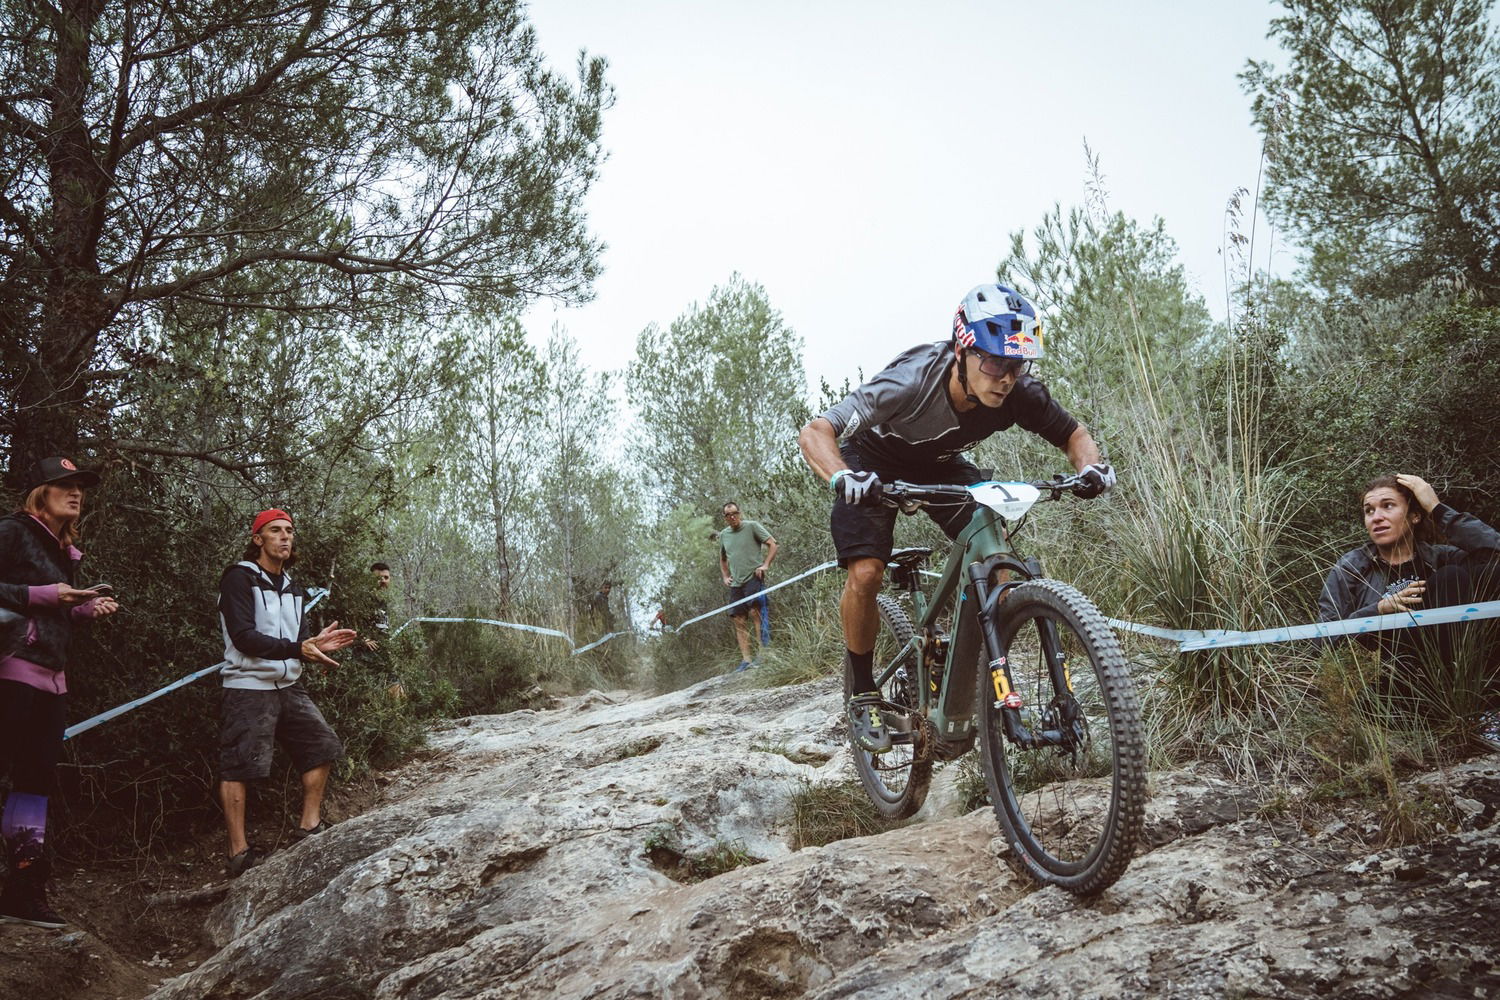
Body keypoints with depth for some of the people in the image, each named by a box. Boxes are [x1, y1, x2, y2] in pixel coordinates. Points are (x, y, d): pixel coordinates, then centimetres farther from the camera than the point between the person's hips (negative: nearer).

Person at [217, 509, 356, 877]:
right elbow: (244, 637, -20)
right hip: (248, 687, -8)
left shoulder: (292, 588, 14)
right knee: (238, 766, -6)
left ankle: (309, 829, 19)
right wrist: (298, 648, -29)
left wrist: (315, 643, -9)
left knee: (322, 746, 8)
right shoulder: (239, 578, -10)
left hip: (288, 687, 8)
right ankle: (239, 854, -1)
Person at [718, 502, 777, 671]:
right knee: (738, 619, 2)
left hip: (753, 577, -6)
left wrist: (765, 564, -14)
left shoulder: (752, 526, 0)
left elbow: (772, 544, -3)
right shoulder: (723, 535, 17)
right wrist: (725, 577, 17)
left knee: (755, 611, -20)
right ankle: (746, 659, 4)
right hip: (735, 583, 6)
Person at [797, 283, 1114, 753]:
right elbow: (815, 432, -39)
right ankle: (862, 693, 1)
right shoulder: (911, 383, -40)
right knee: (865, 573, -21)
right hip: (875, 464, -4)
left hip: (941, 465, 4)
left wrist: (1091, 466, -32)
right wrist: (842, 476, -60)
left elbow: (1073, 433, -9)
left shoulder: (1019, 394, -27)